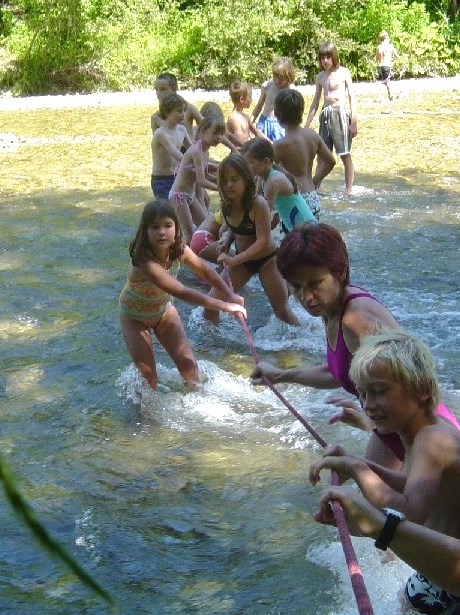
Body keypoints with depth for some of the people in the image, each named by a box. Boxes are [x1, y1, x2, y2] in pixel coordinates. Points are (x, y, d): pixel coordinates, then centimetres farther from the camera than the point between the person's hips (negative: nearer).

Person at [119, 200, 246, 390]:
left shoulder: (179, 250, -22)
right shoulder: (144, 261, -42)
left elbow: (205, 271, -6)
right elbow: (182, 293, -48)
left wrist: (230, 295, -20)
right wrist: (225, 305, -48)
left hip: (163, 310, 5)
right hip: (135, 316, -5)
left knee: (187, 363, 0)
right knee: (147, 375, -6)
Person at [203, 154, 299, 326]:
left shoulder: (258, 204, -27)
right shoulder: (227, 205, -9)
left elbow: (263, 241, -31)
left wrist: (234, 260, -36)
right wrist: (225, 245, -10)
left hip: (266, 259, -5)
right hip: (241, 259, 5)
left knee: (282, 311, 4)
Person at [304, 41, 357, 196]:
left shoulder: (343, 72, -1)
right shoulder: (320, 76, 13)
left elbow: (352, 97, -3)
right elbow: (315, 103, 18)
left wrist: (353, 122, -9)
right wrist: (306, 126, 16)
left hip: (340, 114, -5)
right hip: (325, 115, 5)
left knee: (345, 155, -2)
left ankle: (349, 191, 2)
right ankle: (315, 188, 9)